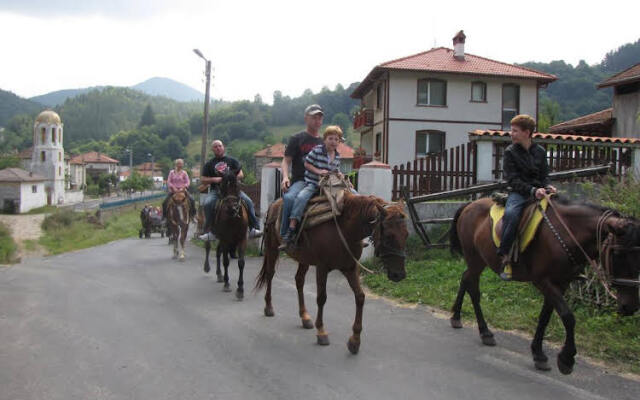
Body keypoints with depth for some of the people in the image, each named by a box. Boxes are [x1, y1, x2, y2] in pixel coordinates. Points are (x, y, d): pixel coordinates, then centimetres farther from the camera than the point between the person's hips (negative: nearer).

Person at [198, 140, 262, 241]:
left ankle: (254, 228, -20)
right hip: (216, 190, 0)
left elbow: (241, 174, 10)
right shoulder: (209, 164, 15)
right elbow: (203, 179, 10)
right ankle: (211, 232, -23)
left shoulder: (232, 160, 15)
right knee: (207, 203, -30)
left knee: (248, 201, -23)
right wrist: (214, 179, -8)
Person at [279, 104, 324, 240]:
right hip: (300, 181, -4)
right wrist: (285, 177, -16)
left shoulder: (324, 142, 21)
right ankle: (285, 236, -25)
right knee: (289, 198, -38)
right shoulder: (297, 139, 7)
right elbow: (286, 161, 2)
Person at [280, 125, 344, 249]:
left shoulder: (337, 155, 8)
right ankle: (290, 232, -31)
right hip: (312, 183, -5)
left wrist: (339, 174, -3)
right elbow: (307, 164, -5)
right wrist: (318, 171, -18)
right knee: (301, 197, -34)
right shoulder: (317, 150, -8)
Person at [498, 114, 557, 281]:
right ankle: (504, 256, -29)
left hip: (539, 191, 4)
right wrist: (532, 190, -21)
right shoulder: (510, 152, 2)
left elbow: (544, 175, 15)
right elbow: (513, 179, -7)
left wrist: (547, 187, -9)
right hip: (518, 193, -4)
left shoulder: (540, 151, 13)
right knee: (511, 213, -35)